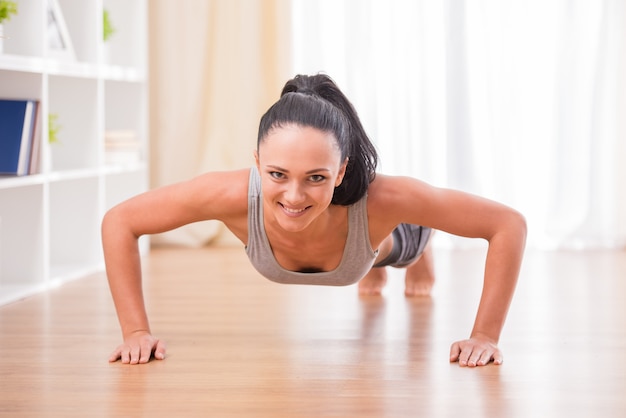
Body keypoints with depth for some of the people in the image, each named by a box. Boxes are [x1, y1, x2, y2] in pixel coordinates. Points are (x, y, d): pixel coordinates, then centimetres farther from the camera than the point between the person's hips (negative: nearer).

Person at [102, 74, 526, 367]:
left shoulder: (377, 200, -51)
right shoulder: (235, 194, -49)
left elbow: (509, 223, -42)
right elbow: (119, 222, -35)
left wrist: (486, 335, -44)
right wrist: (137, 330, -38)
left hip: (384, 233, -2)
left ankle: (419, 253, 74)